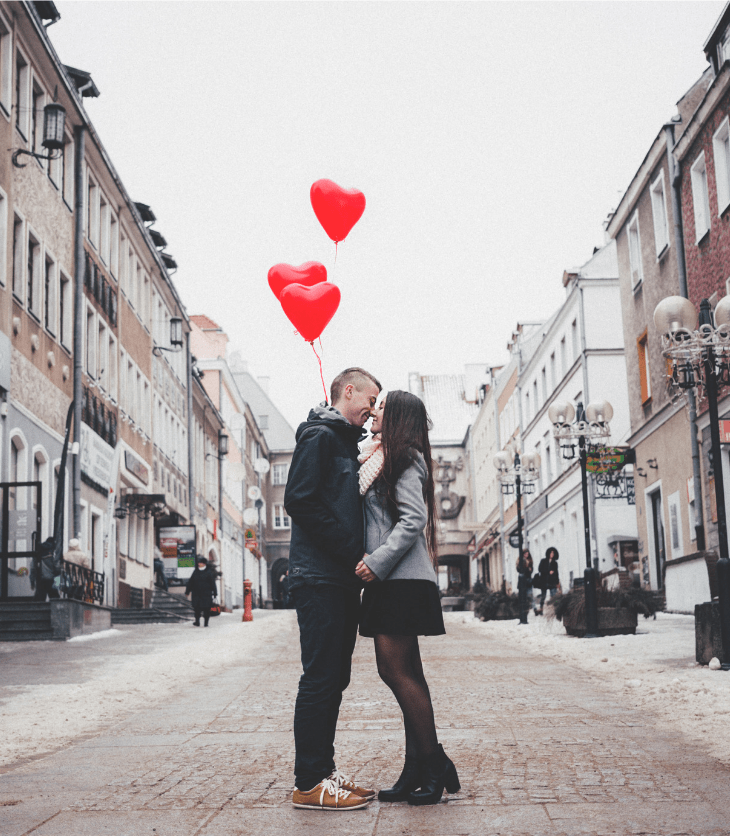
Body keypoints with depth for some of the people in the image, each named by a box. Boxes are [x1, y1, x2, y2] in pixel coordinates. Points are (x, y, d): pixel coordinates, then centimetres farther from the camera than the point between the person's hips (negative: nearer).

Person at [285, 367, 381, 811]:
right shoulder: (319, 436, -7)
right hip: (321, 578, -10)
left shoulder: (346, 442, 22)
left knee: (334, 678, 12)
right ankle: (310, 784, -2)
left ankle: (324, 771, 19)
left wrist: (358, 558, 8)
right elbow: (300, 501, -18)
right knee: (320, 678, -7)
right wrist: (352, 552, -17)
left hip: (343, 580, 10)